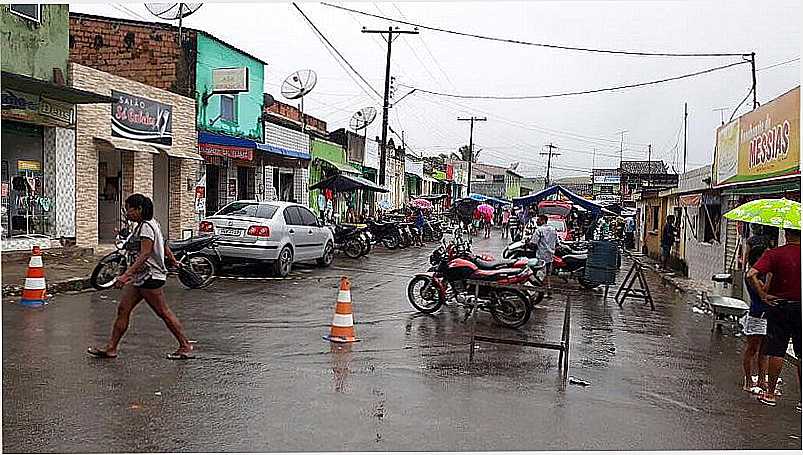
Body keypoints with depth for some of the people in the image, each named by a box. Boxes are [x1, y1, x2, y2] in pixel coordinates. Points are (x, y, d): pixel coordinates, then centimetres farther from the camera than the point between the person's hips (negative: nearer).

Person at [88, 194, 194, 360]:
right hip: (140, 276, 10)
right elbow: (164, 246, 24)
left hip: (150, 276, -10)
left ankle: (185, 347, 7)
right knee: (123, 310, 7)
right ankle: (111, 348, 13)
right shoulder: (145, 225, 13)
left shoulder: (146, 227, -16)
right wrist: (173, 261, 36)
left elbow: (144, 255, -25)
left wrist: (126, 275, -30)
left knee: (163, 313, -2)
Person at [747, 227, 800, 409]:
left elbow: (751, 275, -23)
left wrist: (763, 294, -13)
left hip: (779, 306, -2)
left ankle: (770, 393, 13)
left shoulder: (774, 254, -11)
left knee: (776, 351, 6)